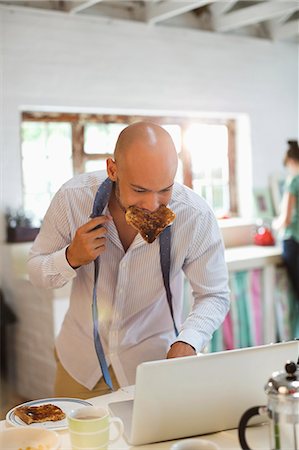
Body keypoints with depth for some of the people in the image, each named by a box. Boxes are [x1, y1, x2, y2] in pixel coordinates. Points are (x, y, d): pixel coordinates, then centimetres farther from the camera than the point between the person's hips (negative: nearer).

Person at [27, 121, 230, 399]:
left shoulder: (197, 217, -25)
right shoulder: (73, 197, -21)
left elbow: (214, 296, -15)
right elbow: (36, 273, -9)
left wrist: (187, 341, -34)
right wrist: (71, 259, -30)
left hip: (153, 360, -2)